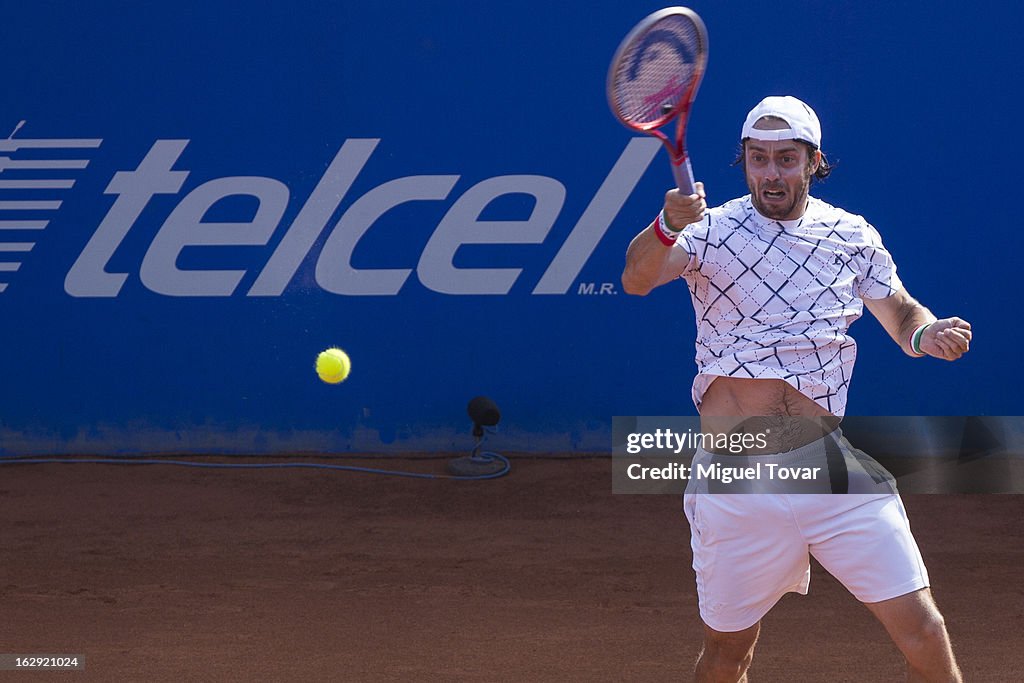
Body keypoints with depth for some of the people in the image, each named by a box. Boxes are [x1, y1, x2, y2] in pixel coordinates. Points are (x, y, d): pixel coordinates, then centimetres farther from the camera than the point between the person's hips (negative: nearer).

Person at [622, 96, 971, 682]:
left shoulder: (853, 236, 8)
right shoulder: (712, 231, 0)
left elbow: (902, 314, 20)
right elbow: (637, 280, -18)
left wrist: (927, 334, -5)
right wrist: (667, 227, -41)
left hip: (831, 464, 1)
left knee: (921, 628, -7)